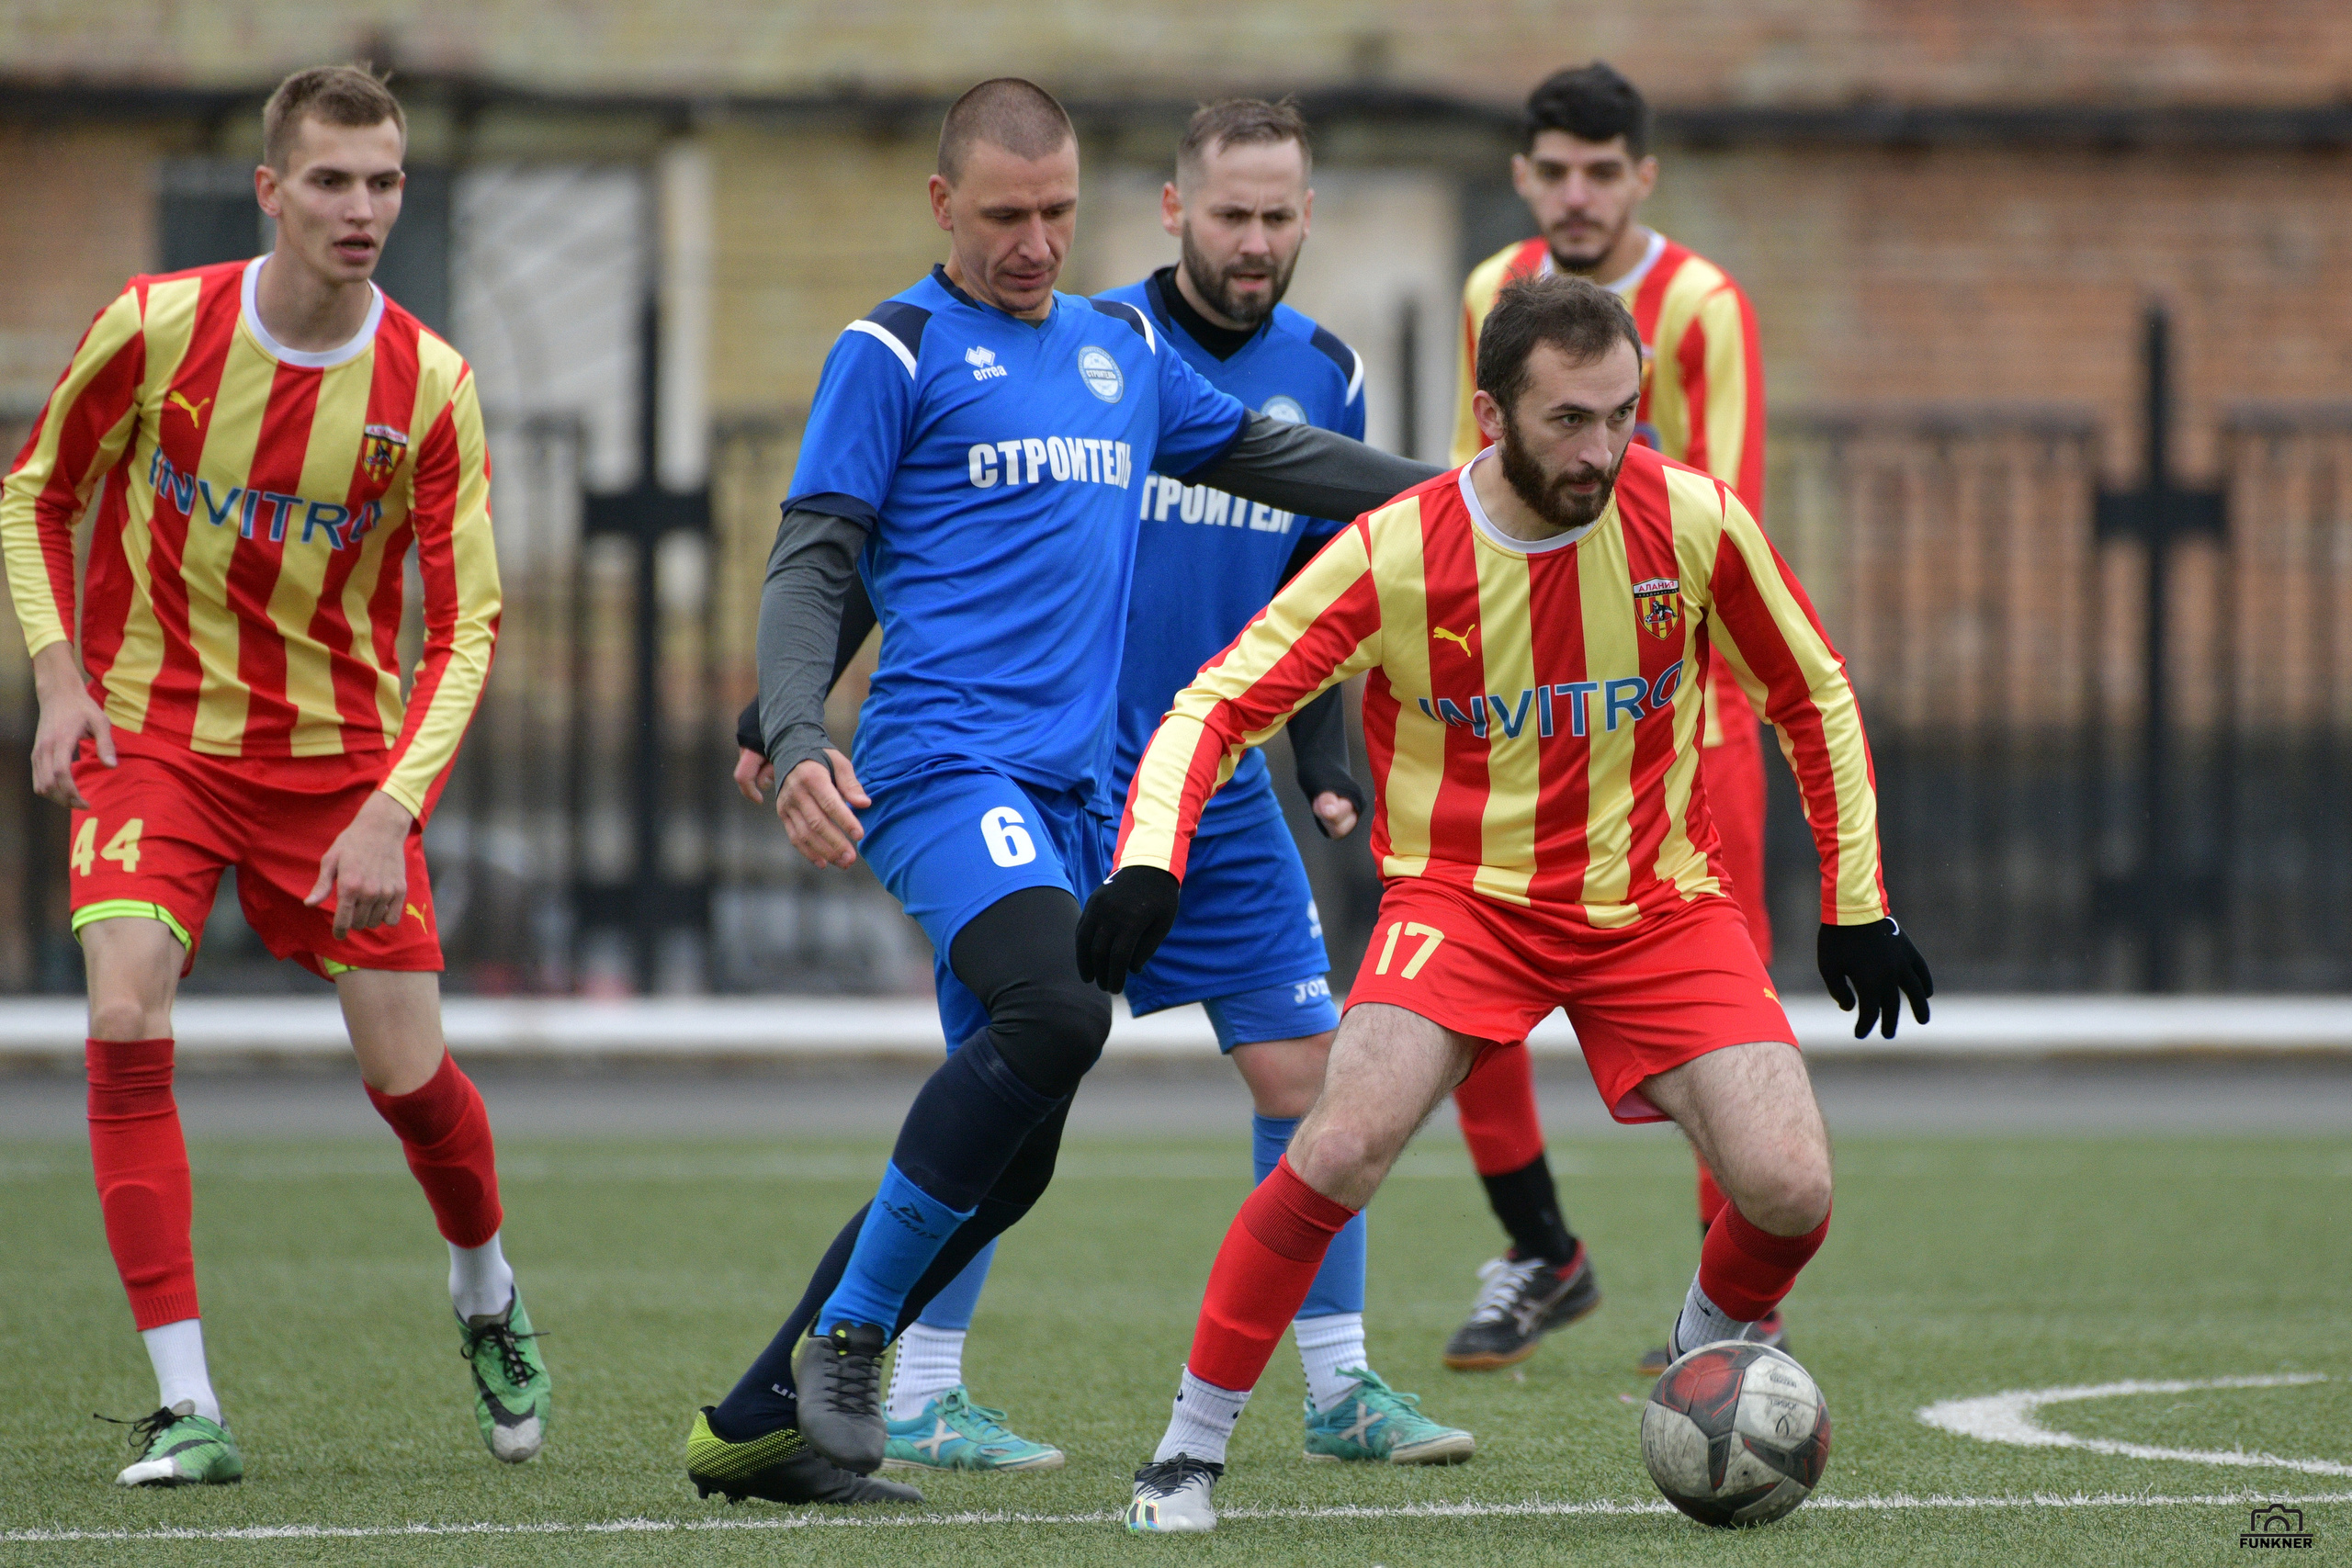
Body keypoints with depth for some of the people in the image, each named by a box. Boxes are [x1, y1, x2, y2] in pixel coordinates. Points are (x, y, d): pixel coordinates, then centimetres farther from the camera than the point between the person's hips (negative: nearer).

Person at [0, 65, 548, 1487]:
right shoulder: (154, 329, -11)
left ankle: (489, 1298, 35)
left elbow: (468, 625, -9)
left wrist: (391, 809, -21)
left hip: (342, 753, 1)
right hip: (149, 734, -1)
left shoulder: (429, 386, -11)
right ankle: (187, 1406, -17)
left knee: (408, 1073, 0)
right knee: (126, 1025, -22)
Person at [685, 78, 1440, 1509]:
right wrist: (796, 739, -19)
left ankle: (757, 1427, 10)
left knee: (1005, 1162, 1)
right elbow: (812, 566, -3)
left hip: (1072, 794, 7)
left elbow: (1271, 457, 32)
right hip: (945, 762, -7)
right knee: (1055, 1011, -31)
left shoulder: (1124, 349, 20)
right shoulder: (895, 353, 1)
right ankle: (847, 1338, -17)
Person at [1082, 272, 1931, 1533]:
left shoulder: (1692, 522, -10)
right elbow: (1218, 708, -11)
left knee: (1788, 1191, -15)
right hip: (1465, 893, -2)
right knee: (1344, 1147, -26)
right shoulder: (1395, 554, -15)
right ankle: (1191, 1448, -9)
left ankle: (1708, 1360, 21)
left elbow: (1813, 700, 6)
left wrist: (1855, 905, 7)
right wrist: (1148, 861, -29)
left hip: (1655, 900, 2)